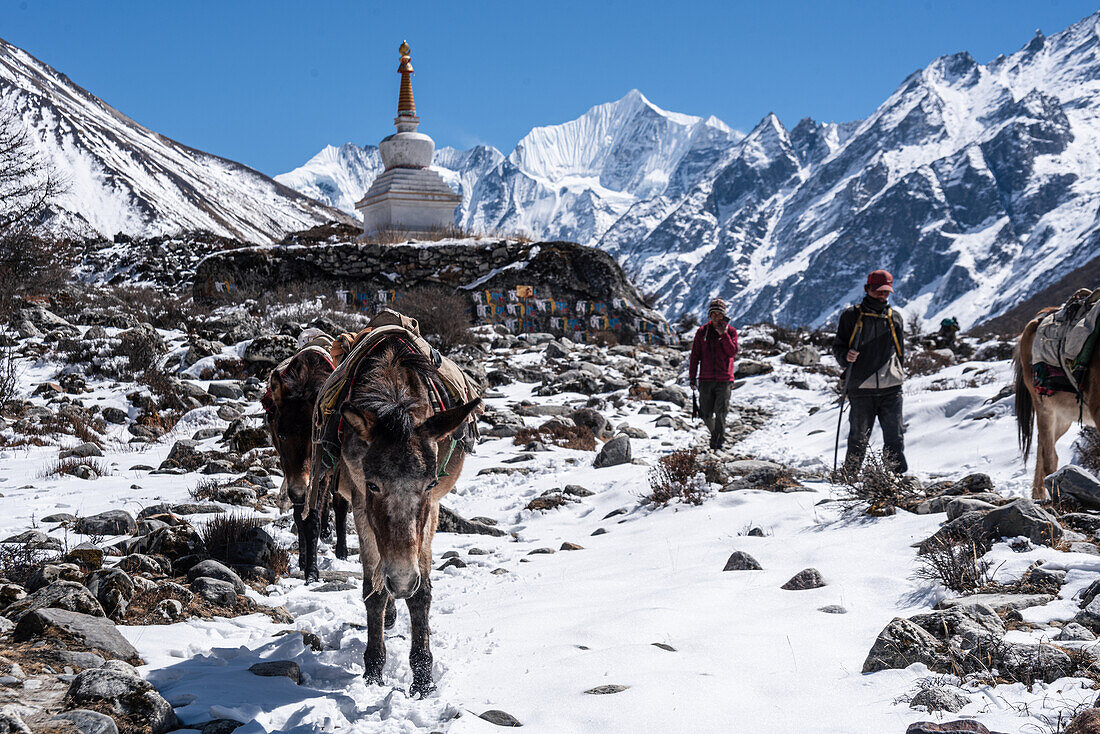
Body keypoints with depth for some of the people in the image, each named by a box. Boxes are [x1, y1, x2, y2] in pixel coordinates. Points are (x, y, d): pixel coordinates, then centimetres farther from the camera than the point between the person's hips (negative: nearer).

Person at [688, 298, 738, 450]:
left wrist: (723, 334, -16)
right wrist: (692, 377, 5)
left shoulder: (731, 331, 4)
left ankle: (718, 440, -2)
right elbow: (695, 356, 9)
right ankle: (715, 432, 28)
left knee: (721, 412, -11)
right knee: (706, 413, 4)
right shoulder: (702, 332, 6)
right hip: (706, 379, 2)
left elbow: (733, 352, -10)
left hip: (724, 379, -2)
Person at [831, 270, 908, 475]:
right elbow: (838, 346, 7)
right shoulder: (852, 316, 5)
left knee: (894, 439, -3)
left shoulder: (894, 317, 15)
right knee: (858, 437, 2)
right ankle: (849, 478, 14)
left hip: (890, 389, 2)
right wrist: (846, 356, -14)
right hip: (861, 389, -2)